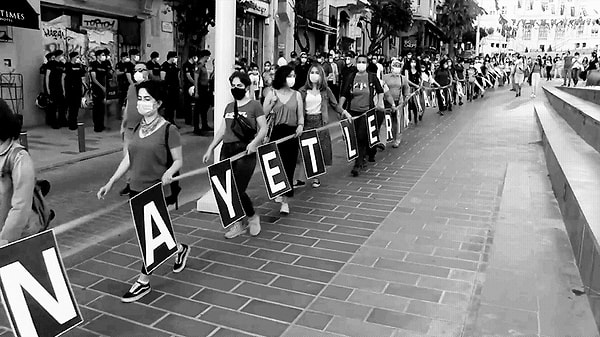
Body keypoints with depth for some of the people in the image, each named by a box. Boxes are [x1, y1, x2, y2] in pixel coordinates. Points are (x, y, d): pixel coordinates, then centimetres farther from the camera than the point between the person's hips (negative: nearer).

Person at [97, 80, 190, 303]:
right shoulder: (137, 128, 7)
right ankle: (180, 248, 43)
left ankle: (143, 282, 17)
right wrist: (111, 182, 9)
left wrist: (168, 174, -28)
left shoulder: (168, 130, -12)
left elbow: (178, 160, -8)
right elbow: (128, 158, 12)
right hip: (136, 189, 7)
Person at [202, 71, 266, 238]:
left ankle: (252, 217, 18)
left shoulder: (254, 105, 0)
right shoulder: (229, 107, 17)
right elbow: (222, 130, 19)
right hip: (227, 150, 6)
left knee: (238, 190, -10)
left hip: (245, 151, -6)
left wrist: (254, 142, -20)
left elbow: (263, 128, -4)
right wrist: (210, 148, 13)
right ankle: (240, 223, 21)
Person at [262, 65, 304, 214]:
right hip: (276, 133, 0)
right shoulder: (272, 94, 3)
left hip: (292, 134, 0)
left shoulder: (296, 95, 6)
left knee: (289, 166, -1)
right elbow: (262, 114, 2)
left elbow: (300, 115, 8)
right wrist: (272, 103, -11)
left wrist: (300, 125, -12)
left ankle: (285, 201, 6)